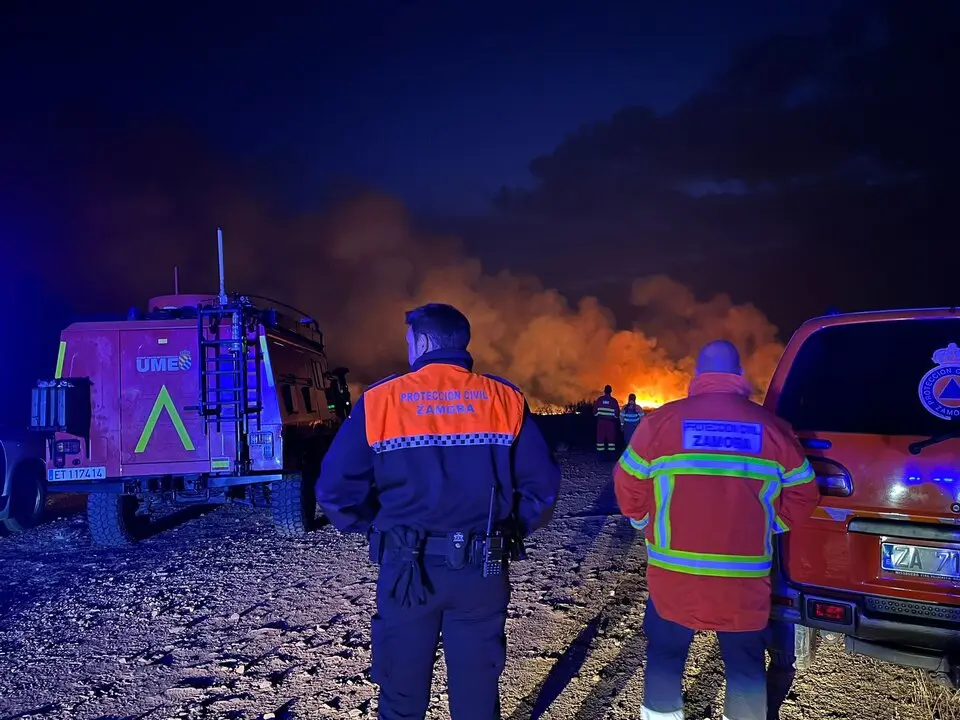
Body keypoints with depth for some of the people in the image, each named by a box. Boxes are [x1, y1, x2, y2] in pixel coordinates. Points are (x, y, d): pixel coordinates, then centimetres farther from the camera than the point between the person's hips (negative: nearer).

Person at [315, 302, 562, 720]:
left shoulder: (380, 400, -6)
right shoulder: (505, 399, -3)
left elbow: (336, 488, -8)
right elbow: (541, 484, -5)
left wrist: (374, 528, 9)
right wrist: (510, 531, 11)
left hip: (406, 568, -1)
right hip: (482, 571, 1)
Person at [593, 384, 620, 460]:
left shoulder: (599, 399, 0)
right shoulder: (614, 401, -4)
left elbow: (595, 412, 3)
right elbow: (617, 414, 0)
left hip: (601, 421, 1)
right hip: (610, 422, -1)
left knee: (600, 438, 4)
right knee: (611, 438, 7)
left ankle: (601, 457, 1)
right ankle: (612, 456, 5)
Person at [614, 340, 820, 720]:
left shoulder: (662, 421, -8)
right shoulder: (772, 427, -3)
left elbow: (629, 490, -2)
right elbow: (802, 496, 4)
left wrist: (649, 525, 16)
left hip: (673, 575, -1)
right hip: (746, 581, 1)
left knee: (664, 656, 17)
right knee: (745, 665, 18)